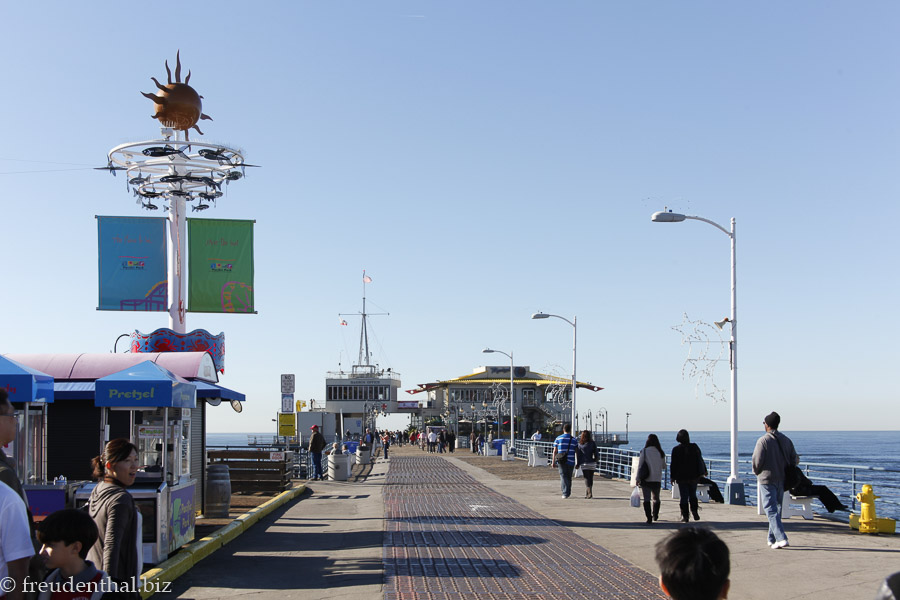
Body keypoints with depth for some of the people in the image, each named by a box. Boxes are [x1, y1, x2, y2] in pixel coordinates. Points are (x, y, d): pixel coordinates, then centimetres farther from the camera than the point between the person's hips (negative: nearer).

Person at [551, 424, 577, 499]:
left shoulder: (558, 438, 2)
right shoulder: (573, 440, 3)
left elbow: (555, 451, 0)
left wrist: (553, 461, 3)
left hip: (561, 461, -1)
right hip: (571, 461, 1)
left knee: (563, 476, -2)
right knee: (569, 477, 14)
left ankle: (565, 493, -16)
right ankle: (568, 492, 23)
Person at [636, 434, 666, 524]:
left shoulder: (644, 451, -8)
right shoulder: (660, 453, -1)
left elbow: (640, 465, -7)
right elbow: (664, 466, 10)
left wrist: (638, 478, 0)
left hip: (646, 479, -2)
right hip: (657, 479, 2)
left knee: (647, 499, -1)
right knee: (656, 498, 20)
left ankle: (649, 518, -10)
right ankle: (655, 516, 31)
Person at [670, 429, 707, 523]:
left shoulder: (676, 449, -7)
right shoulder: (695, 447, -1)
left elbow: (674, 465, -5)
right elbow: (700, 460, 8)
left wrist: (673, 477, 2)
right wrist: (704, 470, 22)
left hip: (681, 477, -2)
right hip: (693, 476, 2)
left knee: (684, 497, 2)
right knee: (693, 495, 17)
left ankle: (685, 516, 1)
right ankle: (694, 511, 3)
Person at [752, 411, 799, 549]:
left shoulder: (763, 441, -13)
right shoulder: (786, 440, 6)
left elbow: (757, 461, -14)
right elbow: (794, 460, 8)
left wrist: (756, 472, 6)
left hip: (766, 480, -6)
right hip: (782, 480, 6)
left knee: (771, 510, -7)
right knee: (776, 509, 15)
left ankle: (781, 538, -20)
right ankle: (772, 539, 22)